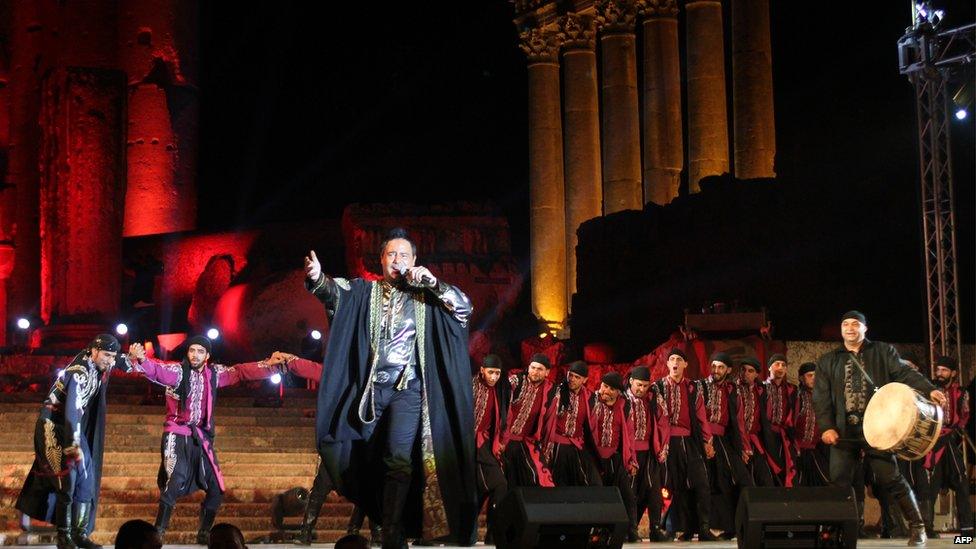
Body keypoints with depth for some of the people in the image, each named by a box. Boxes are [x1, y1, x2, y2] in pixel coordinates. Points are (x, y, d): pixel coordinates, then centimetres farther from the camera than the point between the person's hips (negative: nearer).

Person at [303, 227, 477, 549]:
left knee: (399, 458, -19)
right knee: (366, 459, 7)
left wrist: (433, 283, -11)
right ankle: (371, 513, 29)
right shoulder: (364, 291, 10)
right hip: (370, 388, 2)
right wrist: (317, 278, -31)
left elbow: (464, 308, 0)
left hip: (407, 389, -2)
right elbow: (333, 291, -8)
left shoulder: (425, 297, 9)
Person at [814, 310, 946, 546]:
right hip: (843, 430, 3)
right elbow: (821, 397, 6)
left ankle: (916, 526, 7)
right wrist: (826, 427, -8)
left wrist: (929, 390, -20)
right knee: (838, 481, -2)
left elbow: (903, 373, -2)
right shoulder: (828, 361, 14)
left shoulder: (883, 352, 10)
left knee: (890, 477, -4)